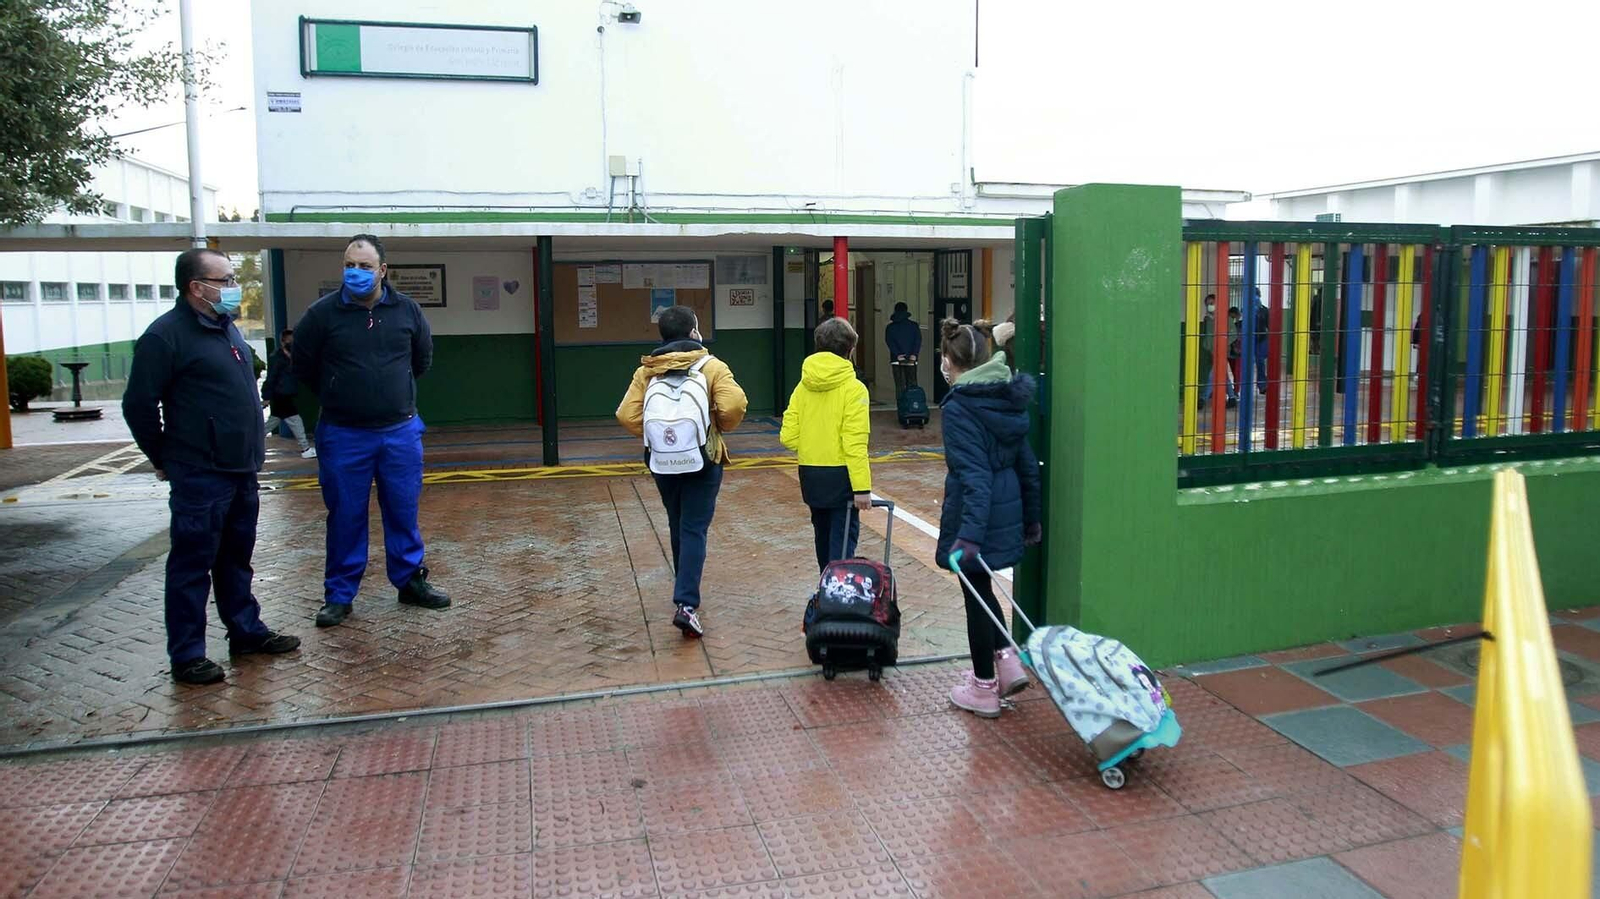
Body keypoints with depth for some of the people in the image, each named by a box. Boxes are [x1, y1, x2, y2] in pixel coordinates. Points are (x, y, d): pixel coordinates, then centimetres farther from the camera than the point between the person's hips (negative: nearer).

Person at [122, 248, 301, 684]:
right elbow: (139, 404, -13)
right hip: (199, 476, -8)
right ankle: (187, 655, 10)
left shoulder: (226, 328, 13)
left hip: (242, 471, 8)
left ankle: (246, 631, 29)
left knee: (236, 558, 18)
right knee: (192, 565, 1)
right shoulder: (166, 335, -13)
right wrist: (164, 460, -4)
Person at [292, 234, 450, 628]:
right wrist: (336, 396, 13)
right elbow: (303, 367, 6)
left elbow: (422, 359, 16)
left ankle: (410, 581, 25)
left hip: (400, 432, 2)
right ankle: (339, 595, 18)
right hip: (343, 435, -2)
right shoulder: (323, 313, -7)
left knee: (403, 511, 10)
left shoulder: (407, 310, 0)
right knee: (345, 516, 6)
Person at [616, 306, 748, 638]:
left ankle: (684, 590, 36)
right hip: (703, 461, -4)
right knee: (694, 530, -3)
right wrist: (722, 427, -1)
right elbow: (734, 405, -21)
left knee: (678, 526, 20)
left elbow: (627, 415, -8)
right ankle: (686, 604, -15)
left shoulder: (646, 370, 1)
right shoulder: (712, 366, -7)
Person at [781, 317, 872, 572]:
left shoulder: (804, 386, 2)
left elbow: (788, 436, -1)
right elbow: (855, 444, -19)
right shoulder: (853, 388, -12)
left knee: (823, 536, 20)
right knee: (843, 539, 0)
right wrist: (862, 487, -18)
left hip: (809, 474, 6)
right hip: (840, 475, -6)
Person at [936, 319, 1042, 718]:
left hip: (975, 516, -7)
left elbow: (973, 474, -25)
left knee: (976, 593, 6)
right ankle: (1007, 660, 19)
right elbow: (1027, 463, 11)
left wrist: (969, 533, -29)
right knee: (979, 586, 24)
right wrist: (1031, 516, 20)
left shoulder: (959, 407, -17)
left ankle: (984, 688, 18)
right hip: (1007, 512, 7)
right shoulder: (1009, 398, 6)